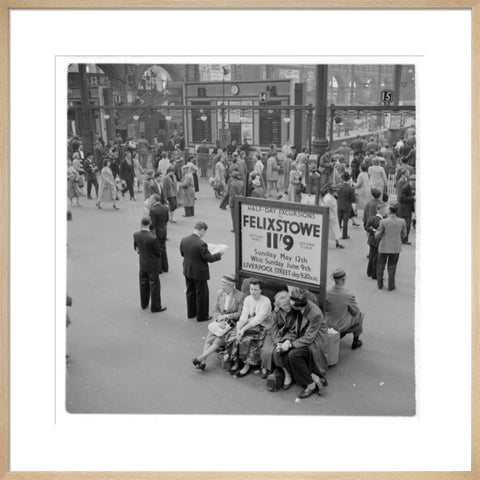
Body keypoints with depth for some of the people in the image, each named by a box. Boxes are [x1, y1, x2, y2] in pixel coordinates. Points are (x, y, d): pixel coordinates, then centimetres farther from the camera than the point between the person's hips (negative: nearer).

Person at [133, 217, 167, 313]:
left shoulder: (136, 235, -11)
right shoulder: (152, 238, -28)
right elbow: (159, 252, -14)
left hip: (142, 264, 6)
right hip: (152, 265, -6)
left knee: (143, 284, 20)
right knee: (154, 285, 7)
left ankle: (144, 304, 35)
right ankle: (155, 307, 17)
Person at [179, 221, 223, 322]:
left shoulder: (184, 240, -8)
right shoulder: (201, 244, -28)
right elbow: (210, 258, -20)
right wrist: (219, 254, -4)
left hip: (187, 272, 7)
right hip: (199, 273, -7)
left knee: (190, 292, 23)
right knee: (201, 295, 10)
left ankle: (191, 313, 37)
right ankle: (202, 316, 22)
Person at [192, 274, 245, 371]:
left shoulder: (240, 296, -10)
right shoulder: (219, 293, 5)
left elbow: (240, 314, -7)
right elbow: (214, 310, 8)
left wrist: (226, 316, -15)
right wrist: (219, 318, -11)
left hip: (232, 322, -4)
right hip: (219, 321, 4)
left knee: (218, 341, -22)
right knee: (208, 338, -18)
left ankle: (201, 357, -18)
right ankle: (203, 362, -23)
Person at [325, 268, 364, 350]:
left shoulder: (327, 292, -19)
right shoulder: (348, 296, -29)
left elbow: (325, 308, -3)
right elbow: (355, 312, -13)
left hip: (329, 323, 4)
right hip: (343, 325, -4)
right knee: (359, 315, 25)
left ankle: (340, 333, 43)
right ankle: (355, 341, 36)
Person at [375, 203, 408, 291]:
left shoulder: (383, 222, -18)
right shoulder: (402, 221, -10)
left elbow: (378, 236, -10)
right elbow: (404, 235, 2)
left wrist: (376, 233, 13)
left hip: (384, 247, -1)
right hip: (396, 247, 2)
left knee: (380, 266, 18)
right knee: (392, 267, 16)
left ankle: (380, 284, 25)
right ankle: (391, 285, 20)